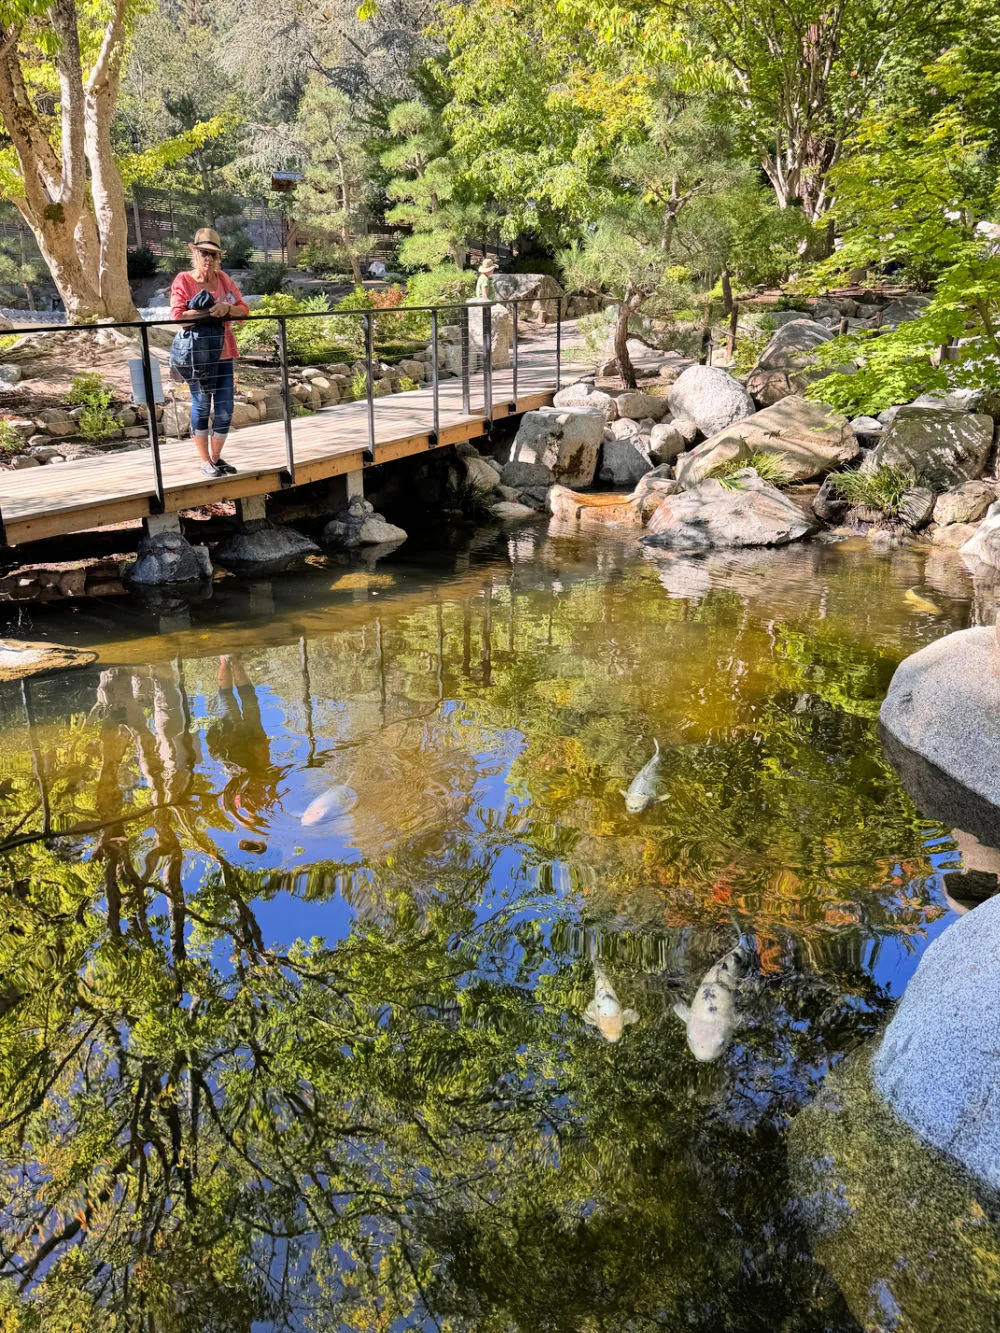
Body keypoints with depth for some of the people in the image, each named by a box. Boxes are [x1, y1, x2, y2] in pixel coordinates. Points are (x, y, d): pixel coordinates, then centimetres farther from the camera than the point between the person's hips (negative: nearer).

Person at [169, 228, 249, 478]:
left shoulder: (224, 279, 10)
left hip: (223, 351, 4)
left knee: (225, 408, 3)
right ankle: (205, 461, 11)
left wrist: (227, 309, -15)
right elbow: (178, 316, -13)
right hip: (197, 351, -4)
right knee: (202, 406, 3)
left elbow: (243, 309, 7)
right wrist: (210, 312, -16)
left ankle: (216, 456, 20)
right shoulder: (183, 281, -3)